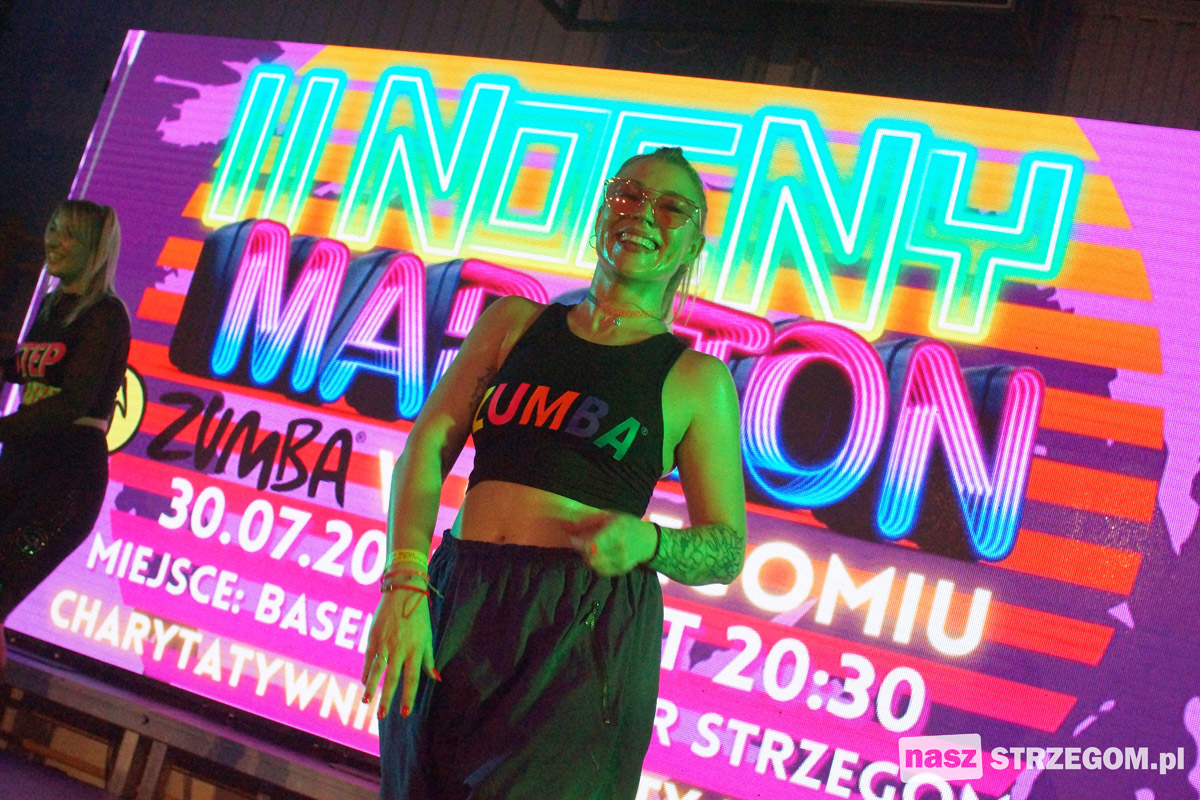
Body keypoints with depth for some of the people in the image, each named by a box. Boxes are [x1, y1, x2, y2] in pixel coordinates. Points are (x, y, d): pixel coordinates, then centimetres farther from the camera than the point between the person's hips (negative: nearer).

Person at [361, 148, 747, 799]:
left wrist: (648, 543, -15)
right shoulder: (515, 321, 13)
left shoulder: (697, 379, 6)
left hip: (584, 630, -3)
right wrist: (405, 586, -10)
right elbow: (429, 444, 4)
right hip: (454, 608, 3)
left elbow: (728, 548, 7)